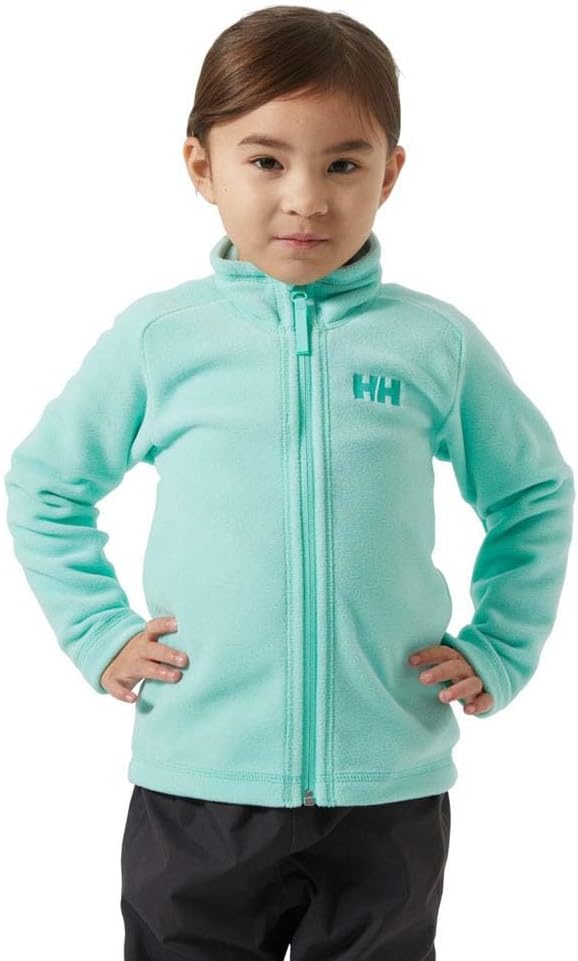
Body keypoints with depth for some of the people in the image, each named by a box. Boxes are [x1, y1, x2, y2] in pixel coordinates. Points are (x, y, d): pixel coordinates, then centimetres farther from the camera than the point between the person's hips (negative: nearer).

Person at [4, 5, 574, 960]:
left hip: (392, 787, 1)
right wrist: (99, 630, 1)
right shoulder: (157, 336, -2)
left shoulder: (437, 342, -1)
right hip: (197, 783, 0)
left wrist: (500, 648, 5)